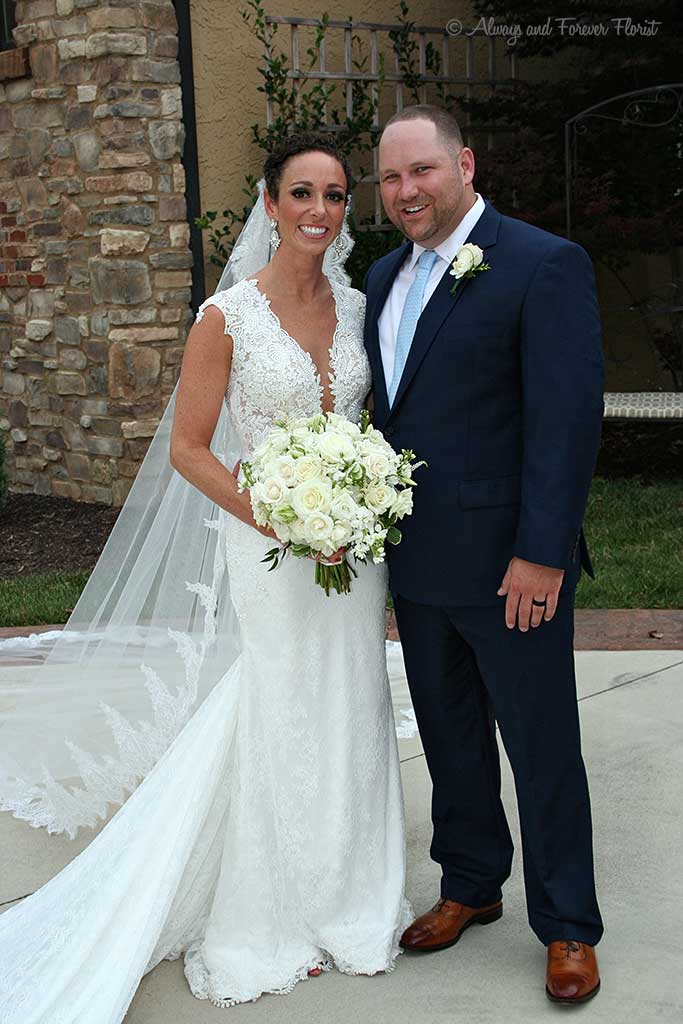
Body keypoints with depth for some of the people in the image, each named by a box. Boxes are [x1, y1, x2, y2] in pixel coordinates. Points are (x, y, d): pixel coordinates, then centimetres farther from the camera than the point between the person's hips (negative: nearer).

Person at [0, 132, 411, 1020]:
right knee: (278, 721, 5)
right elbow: (188, 448, -9)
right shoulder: (228, 316, -11)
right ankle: (277, 919, 25)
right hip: (269, 545, -4)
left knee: (351, 714, 13)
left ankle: (345, 899, 33)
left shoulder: (358, 305, 4)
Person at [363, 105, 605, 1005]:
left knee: (543, 750, 7)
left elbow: (567, 418, -17)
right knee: (451, 740, 19)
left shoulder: (545, 265, -12)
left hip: (510, 562, -6)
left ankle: (568, 929, 24)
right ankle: (470, 887, 38)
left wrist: (542, 553, -20)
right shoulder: (384, 276, 11)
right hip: (415, 561, 7)